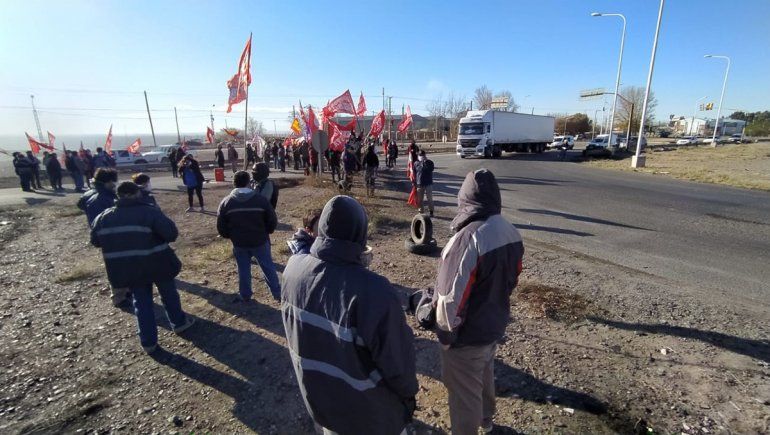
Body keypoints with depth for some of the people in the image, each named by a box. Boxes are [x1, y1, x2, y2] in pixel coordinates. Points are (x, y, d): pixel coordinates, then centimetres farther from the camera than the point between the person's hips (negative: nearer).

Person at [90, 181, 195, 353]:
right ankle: (179, 322, 35)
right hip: (156, 264, -3)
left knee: (142, 302, 14)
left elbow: (95, 241, 11)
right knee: (169, 294, 19)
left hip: (128, 268, 4)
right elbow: (171, 233, -21)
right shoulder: (150, 211, -16)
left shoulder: (104, 217, 0)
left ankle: (148, 341, 19)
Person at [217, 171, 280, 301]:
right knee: (268, 267, 11)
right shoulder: (261, 199, -11)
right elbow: (273, 222, -7)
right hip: (260, 241, -1)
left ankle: (245, 295, 30)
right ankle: (278, 293, 20)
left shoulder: (226, 202, -5)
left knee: (243, 269, 17)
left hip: (239, 243, 2)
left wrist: (231, 236, 18)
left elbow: (221, 227, 0)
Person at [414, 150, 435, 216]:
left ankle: (431, 212, 12)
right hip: (419, 184, 2)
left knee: (430, 198, 0)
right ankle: (421, 211, 20)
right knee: (420, 199, 8)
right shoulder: (416, 163, 5)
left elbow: (431, 169, -19)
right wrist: (414, 183, 5)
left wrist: (425, 162, -21)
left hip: (428, 183, -2)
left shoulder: (429, 162, -1)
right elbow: (414, 174, 8)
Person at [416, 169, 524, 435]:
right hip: (494, 325, 8)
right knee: (484, 375, 32)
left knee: (464, 393, 15)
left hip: (467, 336, -8)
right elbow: (511, 279, 7)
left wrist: (444, 333, -10)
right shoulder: (512, 233, -6)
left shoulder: (469, 238, -32)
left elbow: (452, 298, -28)